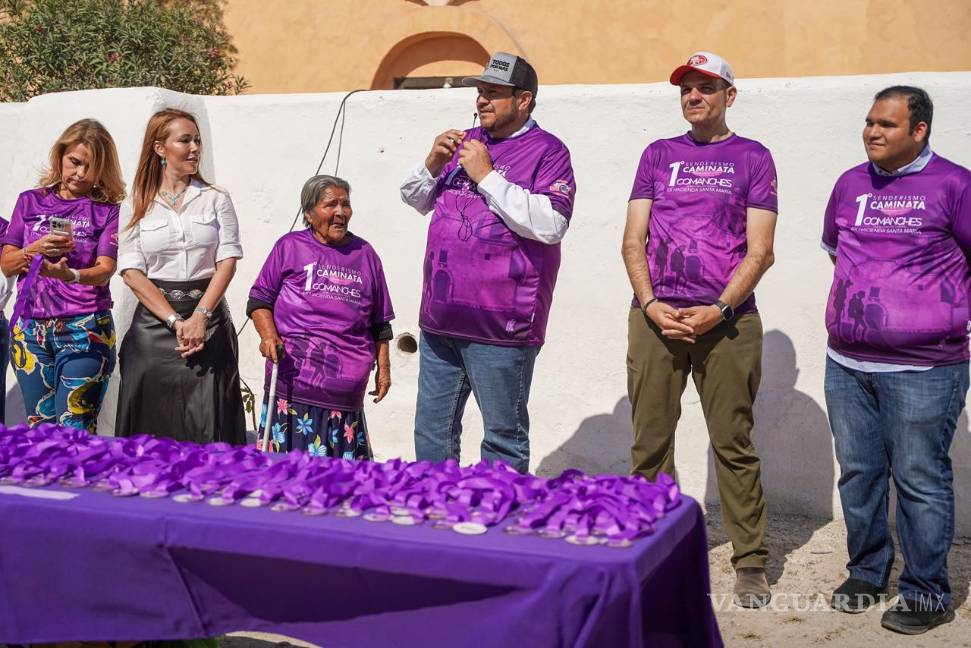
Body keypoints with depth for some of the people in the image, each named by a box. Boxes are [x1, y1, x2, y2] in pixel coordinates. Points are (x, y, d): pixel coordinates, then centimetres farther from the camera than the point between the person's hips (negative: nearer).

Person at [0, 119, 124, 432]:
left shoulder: (107, 211, 2)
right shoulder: (30, 201, 11)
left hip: (85, 328, -3)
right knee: (40, 425, 4)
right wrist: (35, 250, -13)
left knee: (75, 430, -9)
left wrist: (69, 275, -31)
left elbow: (105, 271, -10)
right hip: (30, 328, 3)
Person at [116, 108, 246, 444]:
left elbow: (227, 261, -1)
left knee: (209, 423, -2)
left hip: (208, 318, 0)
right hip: (155, 320, 0)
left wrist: (200, 316, -14)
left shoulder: (216, 199, 7)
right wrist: (175, 321, -13)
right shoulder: (138, 205, 5)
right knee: (152, 423, 3)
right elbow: (132, 272, -2)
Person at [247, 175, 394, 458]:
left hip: (346, 386, 2)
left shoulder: (364, 254, 16)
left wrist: (383, 368, 16)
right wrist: (269, 335, -8)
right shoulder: (290, 246, 9)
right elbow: (259, 299, 9)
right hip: (294, 375, -2)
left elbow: (380, 323, 19)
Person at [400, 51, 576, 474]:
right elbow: (415, 199, 23)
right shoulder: (466, 142, 16)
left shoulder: (547, 151, -5)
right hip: (440, 320, 7)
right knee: (431, 432, 14)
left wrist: (488, 176, -16)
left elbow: (551, 225, -20)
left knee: (503, 438, 4)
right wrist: (433, 165, 2)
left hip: (499, 327, -7)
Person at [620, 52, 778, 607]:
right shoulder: (658, 155, 15)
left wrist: (718, 310, -11)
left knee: (734, 444, 0)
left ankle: (751, 563, 10)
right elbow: (633, 241, 9)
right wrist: (651, 305, -6)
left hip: (727, 318, -2)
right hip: (656, 316, 2)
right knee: (650, 441, 4)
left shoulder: (753, 157, 8)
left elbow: (759, 251, 0)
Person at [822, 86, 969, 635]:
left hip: (923, 369, -5)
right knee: (858, 473, 13)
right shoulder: (851, 183, 10)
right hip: (847, 363, 5)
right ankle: (867, 571, 29)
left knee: (920, 481, 0)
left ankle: (927, 594, 13)